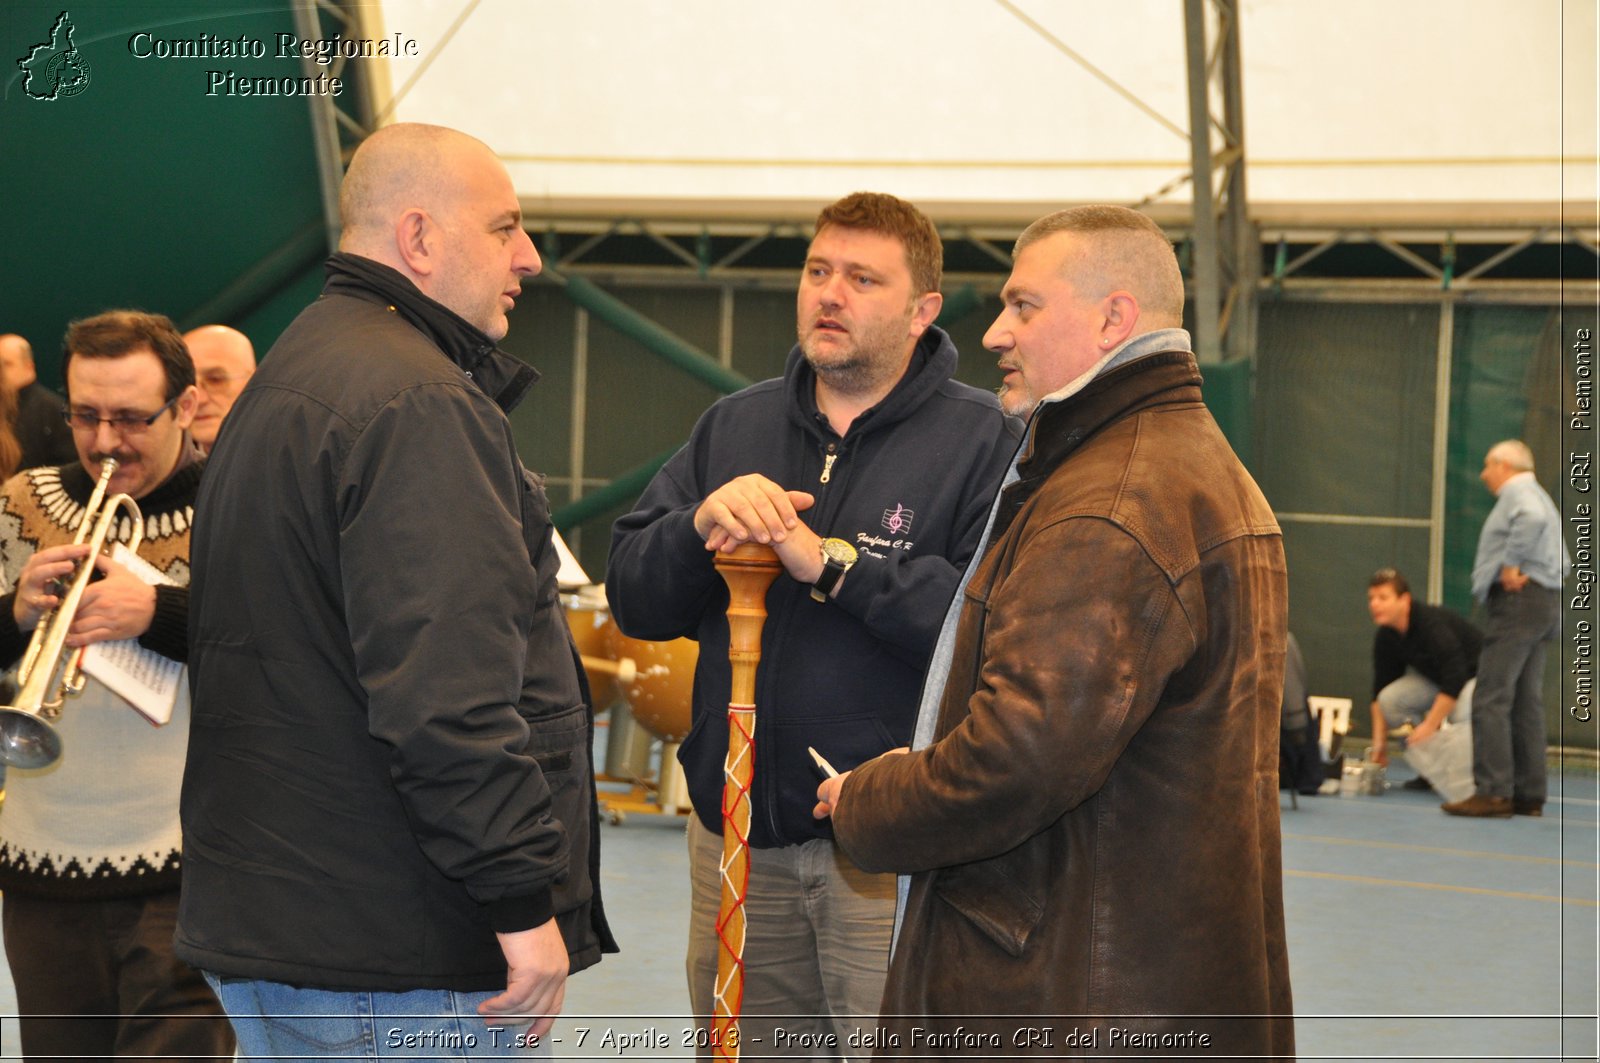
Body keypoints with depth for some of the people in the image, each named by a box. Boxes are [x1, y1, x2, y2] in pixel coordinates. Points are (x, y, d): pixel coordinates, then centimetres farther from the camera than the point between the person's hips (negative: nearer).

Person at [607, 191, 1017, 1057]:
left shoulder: (981, 439, -3)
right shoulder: (734, 426, 14)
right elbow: (633, 600, 7)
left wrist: (831, 562, -19)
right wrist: (701, 524, -13)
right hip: (737, 835, 5)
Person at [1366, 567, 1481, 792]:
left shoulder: (1432, 624, -33)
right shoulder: (1385, 638, -10)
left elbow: (1455, 681, -36)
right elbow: (1380, 689, -4)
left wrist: (1429, 727, -36)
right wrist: (1379, 741, -9)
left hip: (1476, 673, -7)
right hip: (1435, 678, 7)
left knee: (1462, 713, -39)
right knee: (1390, 698, -17)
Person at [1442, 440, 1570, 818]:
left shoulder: (1518, 491, -4)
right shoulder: (1539, 497, 26)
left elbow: (1532, 519, -29)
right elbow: (1563, 563, 26)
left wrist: (1511, 564, -21)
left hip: (1517, 601, -11)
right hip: (1544, 600, 11)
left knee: (1491, 699, -12)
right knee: (1526, 702, 11)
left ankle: (1493, 793, -17)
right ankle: (1529, 795, 11)